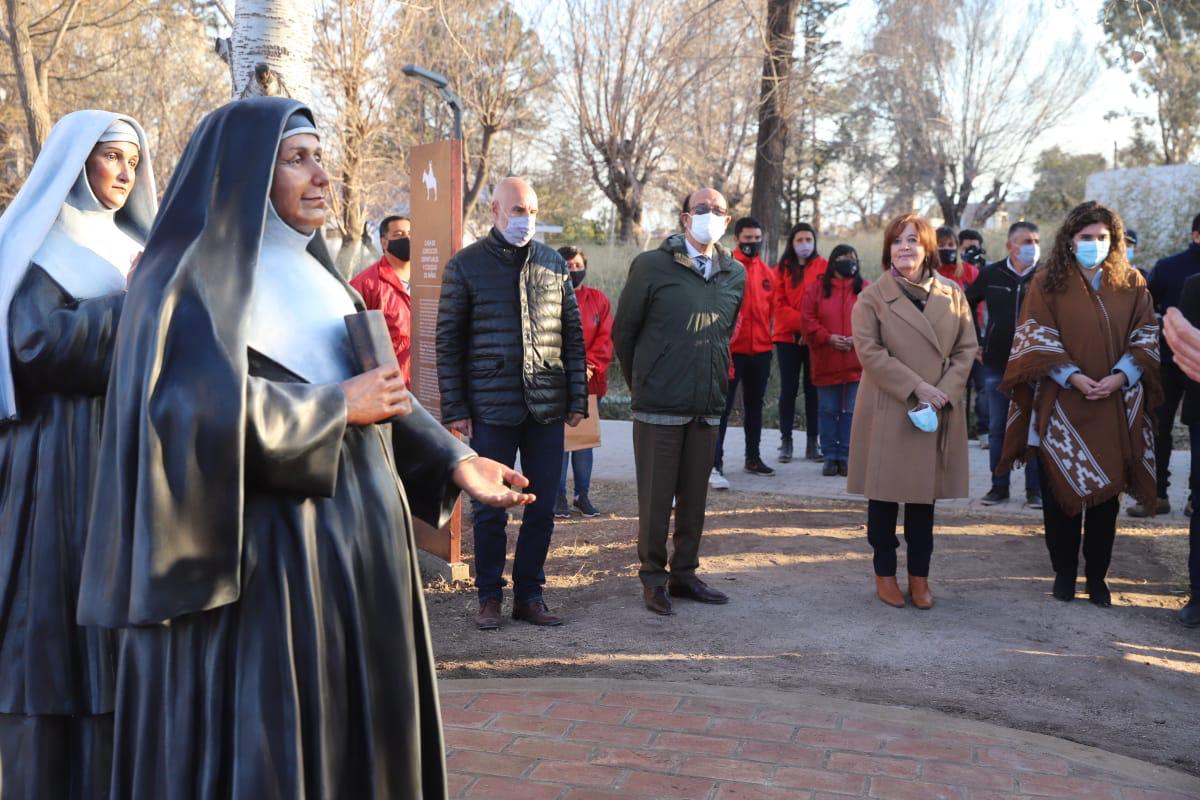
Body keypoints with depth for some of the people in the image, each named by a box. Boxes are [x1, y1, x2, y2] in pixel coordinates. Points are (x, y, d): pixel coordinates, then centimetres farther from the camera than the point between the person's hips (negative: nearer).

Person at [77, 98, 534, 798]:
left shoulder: (314, 273, 16)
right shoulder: (196, 274, -8)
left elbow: (378, 387, 13)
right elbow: (205, 405, -22)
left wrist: (453, 458, 0)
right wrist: (338, 407, -13)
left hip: (357, 531, 8)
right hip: (269, 545, -7)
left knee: (354, 718, 13)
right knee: (266, 740, 1)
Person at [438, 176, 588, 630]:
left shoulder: (553, 263, 10)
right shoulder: (465, 265, 1)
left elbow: (573, 334, 12)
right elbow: (448, 342, 0)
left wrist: (577, 399, 6)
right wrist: (455, 409, -5)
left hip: (547, 407, 3)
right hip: (491, 407, -3)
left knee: (542, 507, 8)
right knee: (490, 509, 5)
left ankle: (529, 594, 21)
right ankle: (490, 597, 19)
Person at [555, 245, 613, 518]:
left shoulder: (599, 300, 8)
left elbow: (606, 338, 3)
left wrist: (590, 365, -11)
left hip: (590, 382, 3)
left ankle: (583, 494, 17)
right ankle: (559, 495, 8)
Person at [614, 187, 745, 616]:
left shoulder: (735, 274, 8)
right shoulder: (651, 266, -6)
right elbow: (623, 331, 1)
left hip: (708, 406, 4)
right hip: (659, 406, -4)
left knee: (694, 496, 11)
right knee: (656, 497, 2)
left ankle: (684, 573, 25)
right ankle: (653, 578, 17)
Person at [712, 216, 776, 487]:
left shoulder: (767, 272, 9)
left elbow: (772, 308, 16)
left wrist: (771, 337, 11)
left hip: (761, 350, 6)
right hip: (731, 350, -6)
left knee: (755, 405, 16)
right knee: (723, 407, -6)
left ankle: (753, 457, 29)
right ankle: (715, 465, -5)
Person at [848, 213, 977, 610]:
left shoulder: (952, 294, 8)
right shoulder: (873, 296, -2)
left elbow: (967, 348, 7)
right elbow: (869, 351, -10)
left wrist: (945, 392, -9)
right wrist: (916, 387, -16)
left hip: (938, 413, 3)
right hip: (887, 411, -2)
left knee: (925, 496, 9)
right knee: (884, 495, 4)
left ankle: (919, 576, 20)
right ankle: (885, 574, 17)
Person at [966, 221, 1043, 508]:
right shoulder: (991, 274, 2)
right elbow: (965, 304, 14)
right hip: (996, 365, 2)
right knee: (997, 428, 8)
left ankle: (1035, 489, 12)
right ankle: (999, 486, 18)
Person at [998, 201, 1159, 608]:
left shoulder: (1131, 283, 7)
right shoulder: (1047, 283, 0)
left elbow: (1146, 337, 4)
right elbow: (1036, 338, -5)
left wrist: (1120, 376, -13)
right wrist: (1072, 377, -17)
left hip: (1115, 408, 2)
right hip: (1062, 406, -2)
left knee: (1107, 492, 6)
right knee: (1061, 492, 4)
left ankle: (1097, 575, 18)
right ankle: (1064, 572, 19)